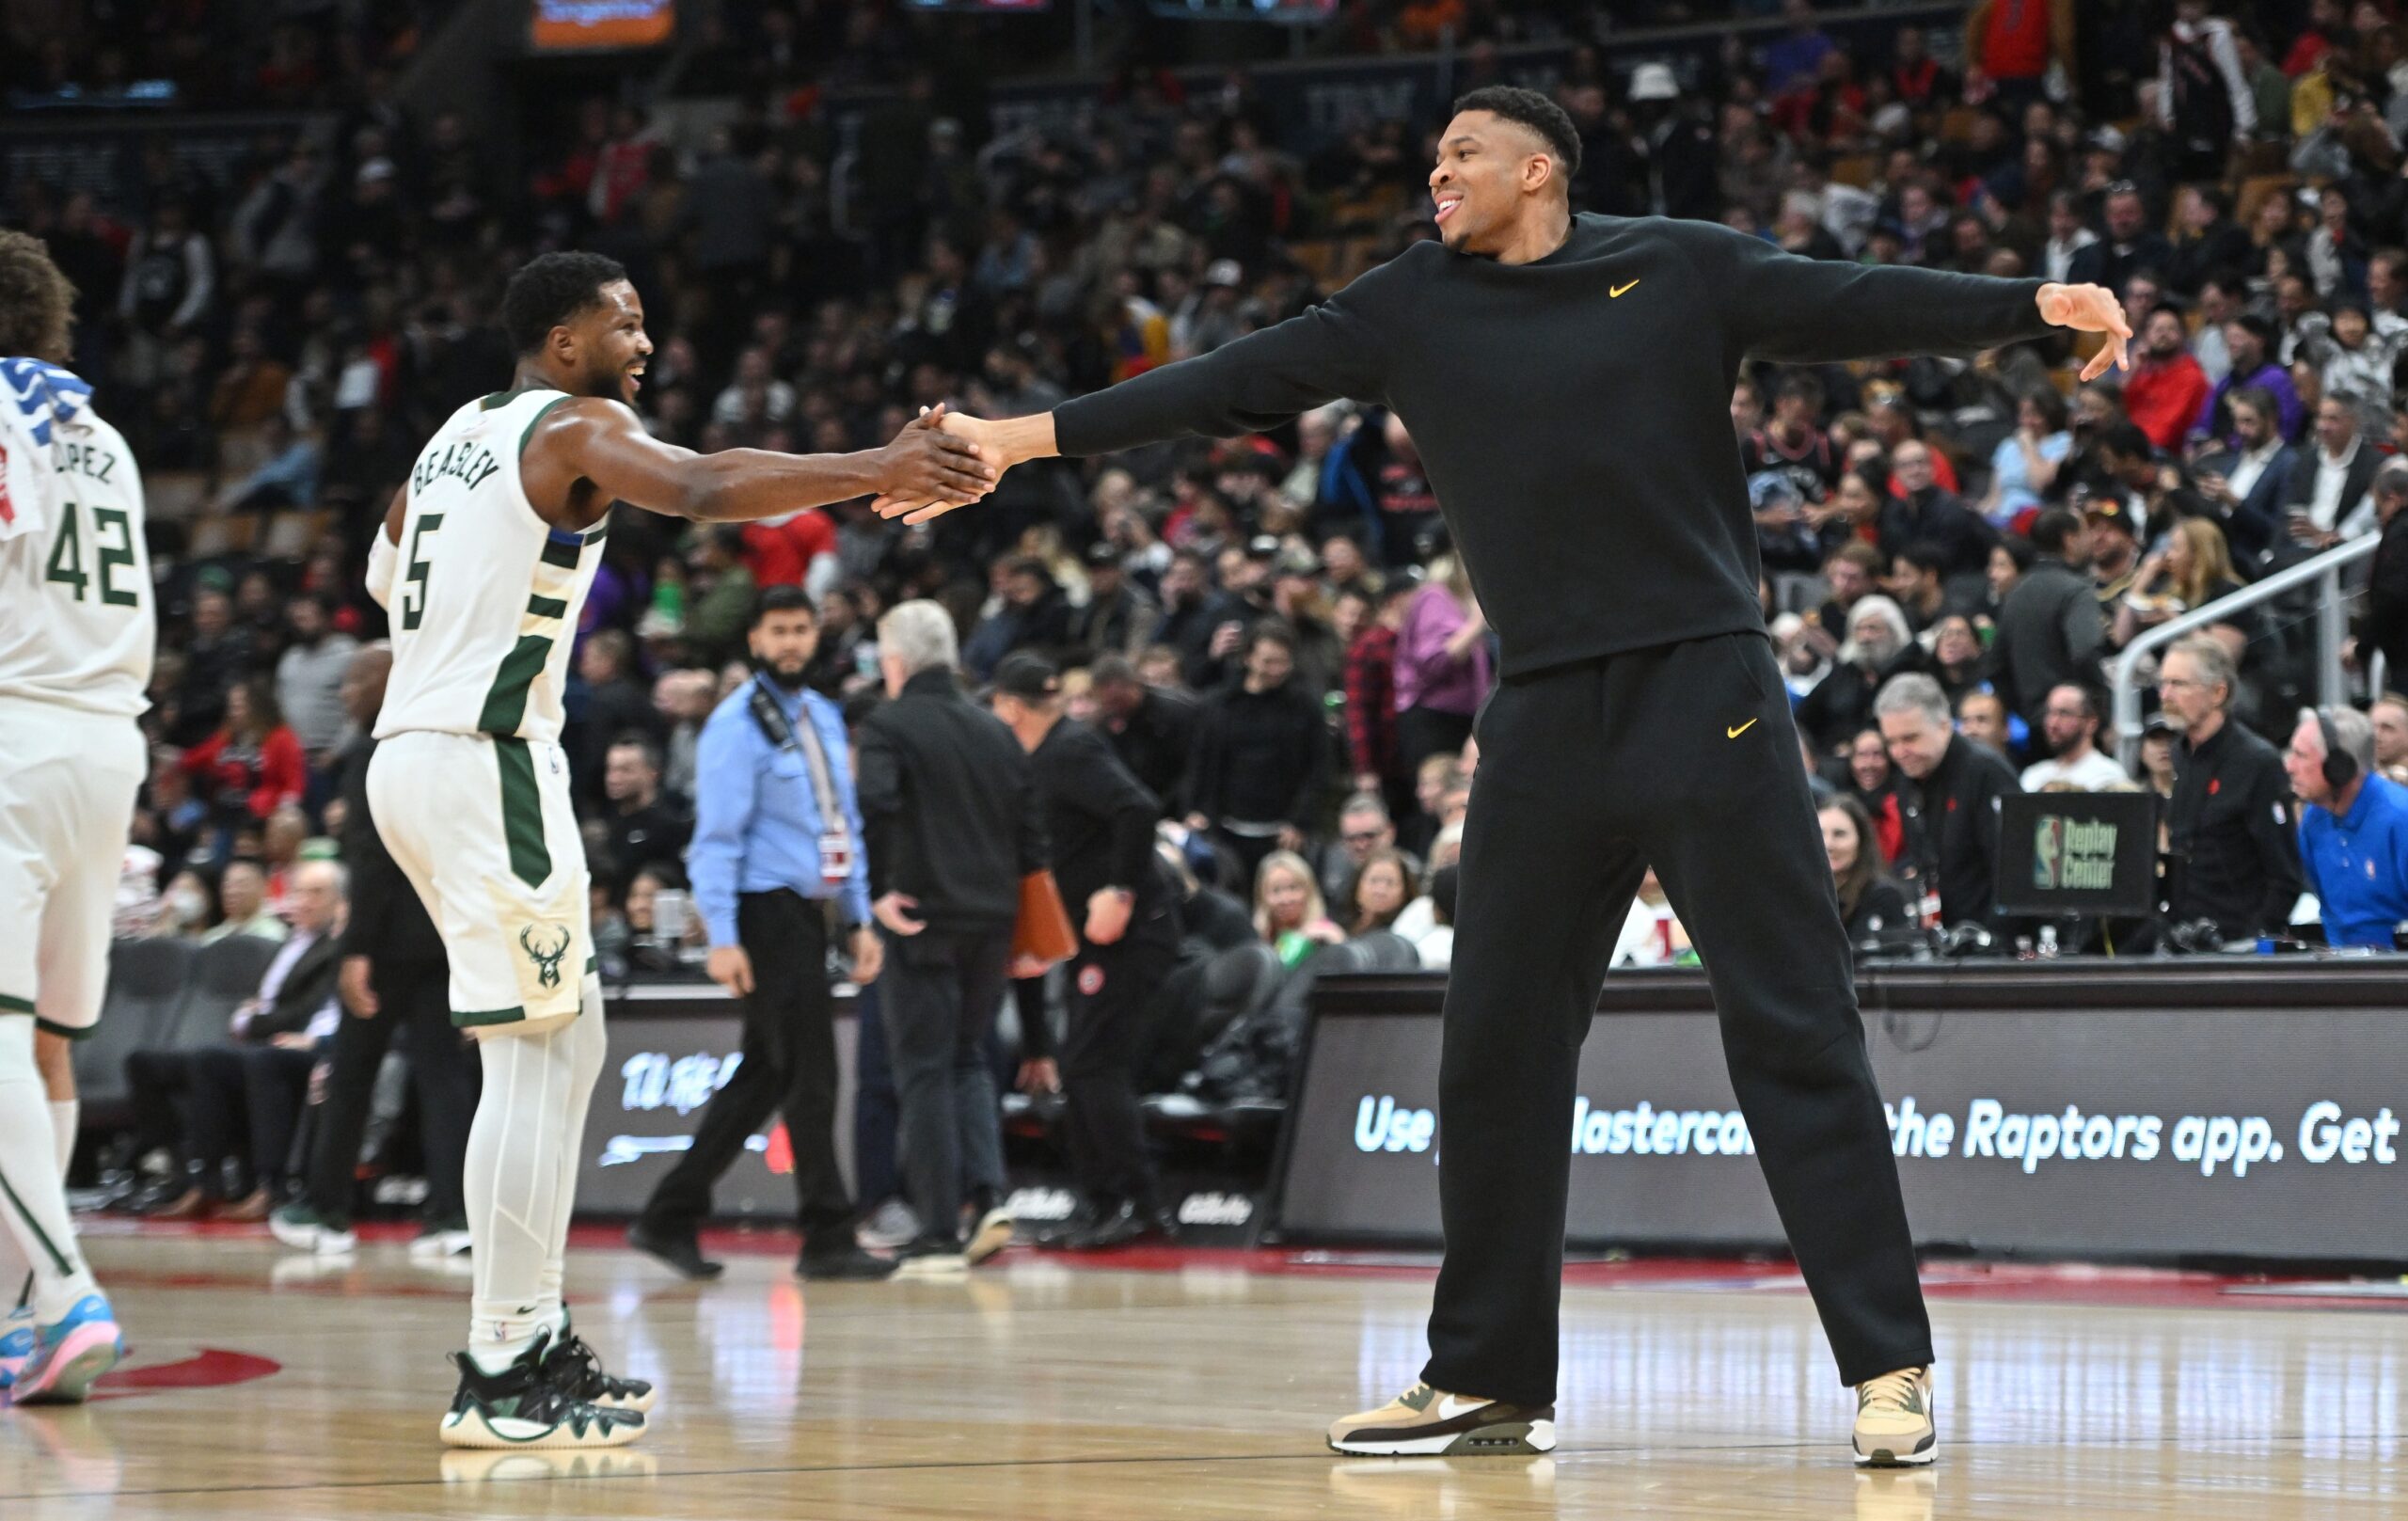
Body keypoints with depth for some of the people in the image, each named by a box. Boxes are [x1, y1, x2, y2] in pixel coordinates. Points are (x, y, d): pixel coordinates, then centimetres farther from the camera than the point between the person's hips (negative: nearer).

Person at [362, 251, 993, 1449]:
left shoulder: (459, 433, 19)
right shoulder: (574, 428, -8)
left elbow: (383, 574, 33)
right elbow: (704, 487, -28)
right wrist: (877, 471, -37)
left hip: (412, 752, 10)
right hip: (484, 758, -10)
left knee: (567, 1041, 14)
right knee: (532, 1057, -9)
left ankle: (536, 1341, 16)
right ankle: (498, 1375, -11)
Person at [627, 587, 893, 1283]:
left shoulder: (823, 716, 16)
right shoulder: (737, 724, -9)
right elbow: (717, 834, -13)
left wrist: (858, 920, 16)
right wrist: (722, 939, -18)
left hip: (809, 912, 8)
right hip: (766, 912, -8)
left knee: (764, 1073, 10)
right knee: (810, 1075, -7)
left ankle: (669, 1218, 17)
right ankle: (827, 1239, -2)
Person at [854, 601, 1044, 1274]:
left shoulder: (890, 726, -6)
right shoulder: (996, 732, 12)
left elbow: (876, 805, -24)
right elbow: (1032, 830, 12)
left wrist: (879, 890, -15)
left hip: (923, 921, -5)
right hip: (993, 920, 5)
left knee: (925, 1072, 0)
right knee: (968, 1058, 19)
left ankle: (939, 1235, -1)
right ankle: (989, 1195, 1)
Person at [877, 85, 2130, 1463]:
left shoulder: (1685, 269, 2)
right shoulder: (1415, 308, 11)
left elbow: (1866, 306, -3)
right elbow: (1239, 382, 11)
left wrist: (2040, 304, -18)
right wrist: (1020, 439, 8)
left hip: (1705, 692, -4)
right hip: (1547, 718, 4)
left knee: (1795, 1025, -6)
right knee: (1498, 1048, 7)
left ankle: (1890, 1366, -4)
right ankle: (1488, 1380, 18)